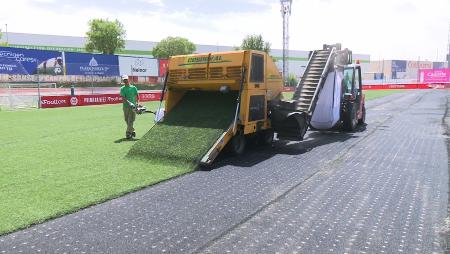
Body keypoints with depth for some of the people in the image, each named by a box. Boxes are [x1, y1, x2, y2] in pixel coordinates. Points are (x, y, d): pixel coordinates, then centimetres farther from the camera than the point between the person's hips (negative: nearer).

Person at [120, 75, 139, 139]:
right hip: (126, 106, 1)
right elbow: (123, 98, -9)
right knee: (127, 120, 8)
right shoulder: (122, 88, 4)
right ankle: (132, 131, 25)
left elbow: (137, 96, 8)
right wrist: (129, 103, -25)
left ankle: (128, 133, -8)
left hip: (133, 106, -1)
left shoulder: (133, 87, 8)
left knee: (131, 120, -9)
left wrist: (137, 103, -11)